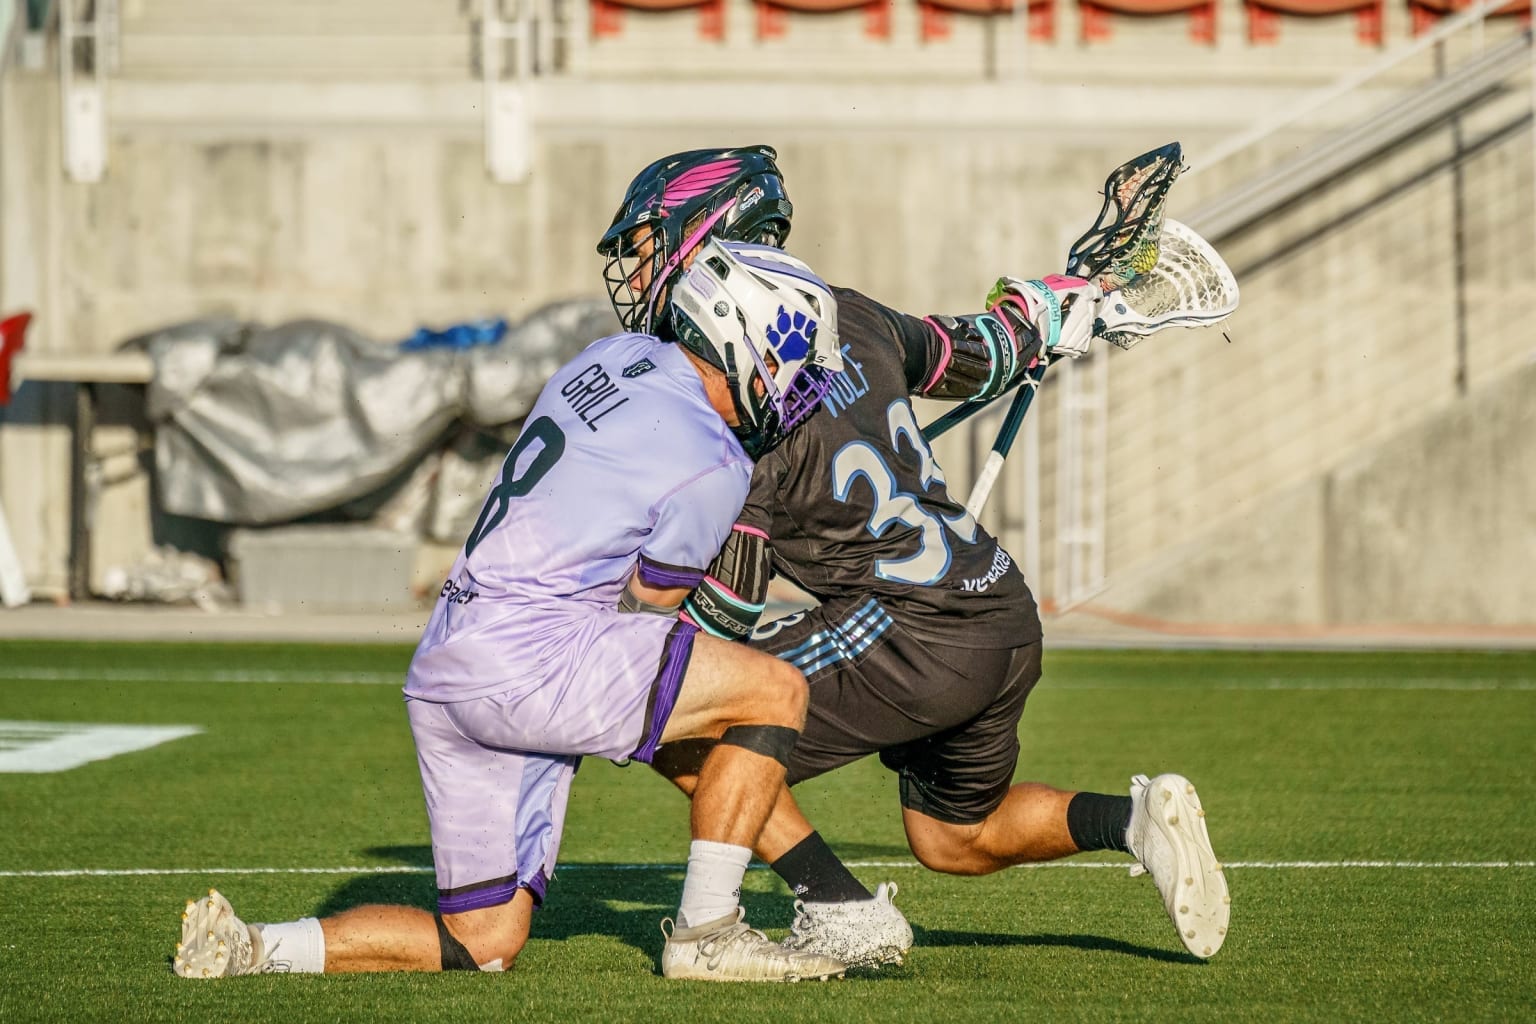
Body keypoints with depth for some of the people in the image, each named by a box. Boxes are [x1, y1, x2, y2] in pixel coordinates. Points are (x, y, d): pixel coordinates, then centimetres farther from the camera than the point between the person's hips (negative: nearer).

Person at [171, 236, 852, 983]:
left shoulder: (616, 356, 11)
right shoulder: (711, 468, -11)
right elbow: (644, 608, 0)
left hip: (443, 671, 9)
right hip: (523, 656, -9)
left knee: (485, 944, 13)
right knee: (775, 691, -6)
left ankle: (246, 947, 4)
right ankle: (704, 934, -4)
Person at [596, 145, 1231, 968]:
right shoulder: (846, 314, 7)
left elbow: (726, 609, -12)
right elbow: (972, 362, 24)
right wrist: (1048, 310, 43)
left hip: (910, 638, -8)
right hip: (1007, 617, 8)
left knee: (683, 729, 0)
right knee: (954, 839, 28)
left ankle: (843, 915, -5)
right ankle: (1134, 819, 7)